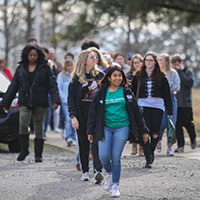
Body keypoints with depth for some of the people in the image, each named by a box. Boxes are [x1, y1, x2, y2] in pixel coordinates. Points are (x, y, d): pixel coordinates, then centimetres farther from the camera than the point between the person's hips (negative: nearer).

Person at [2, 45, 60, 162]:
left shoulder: (45, 68, 2)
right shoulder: (21, 68, 10)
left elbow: (52, 85, 0)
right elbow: (13, 86, 14)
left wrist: (55, 100, -14)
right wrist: (6, 103, 13)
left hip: (40, 103, -1)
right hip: (25, 103, 1)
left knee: (39, 127, 4)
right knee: (23, 124, -16)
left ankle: (38, 155, 12)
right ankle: (24, 150, 1)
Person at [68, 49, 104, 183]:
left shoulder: (99, 75, 7)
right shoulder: (76, 78, 2)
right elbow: (71, 99, 1)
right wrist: (73, 116, -8)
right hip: (82, 115, 0)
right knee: (83, 143, 7)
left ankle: (98, 170, -19)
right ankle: (85, 171, 16)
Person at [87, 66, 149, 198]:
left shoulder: (126, 92, 4)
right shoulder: (102, 93, 4)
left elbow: (136, 111, 7)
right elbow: (93, 112, 9)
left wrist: (143, 131, 7)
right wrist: (91, 131, 8)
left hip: (122, 128, -1)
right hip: (105, 128, 1)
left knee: (116, 158, -4)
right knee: (103, 156, -9)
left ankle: (115, 186, 10)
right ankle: (109, 174, 23)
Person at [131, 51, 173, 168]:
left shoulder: (161, 76, 5)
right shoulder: (139, 75, 8)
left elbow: (167, 94, 5)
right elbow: (133, 92, 11)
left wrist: (170, 111, 1)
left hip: (158, 106, 0)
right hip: (143, 106, 0)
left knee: (155, 134, 1)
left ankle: (151, 151, 29)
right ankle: (149, 159, -2)